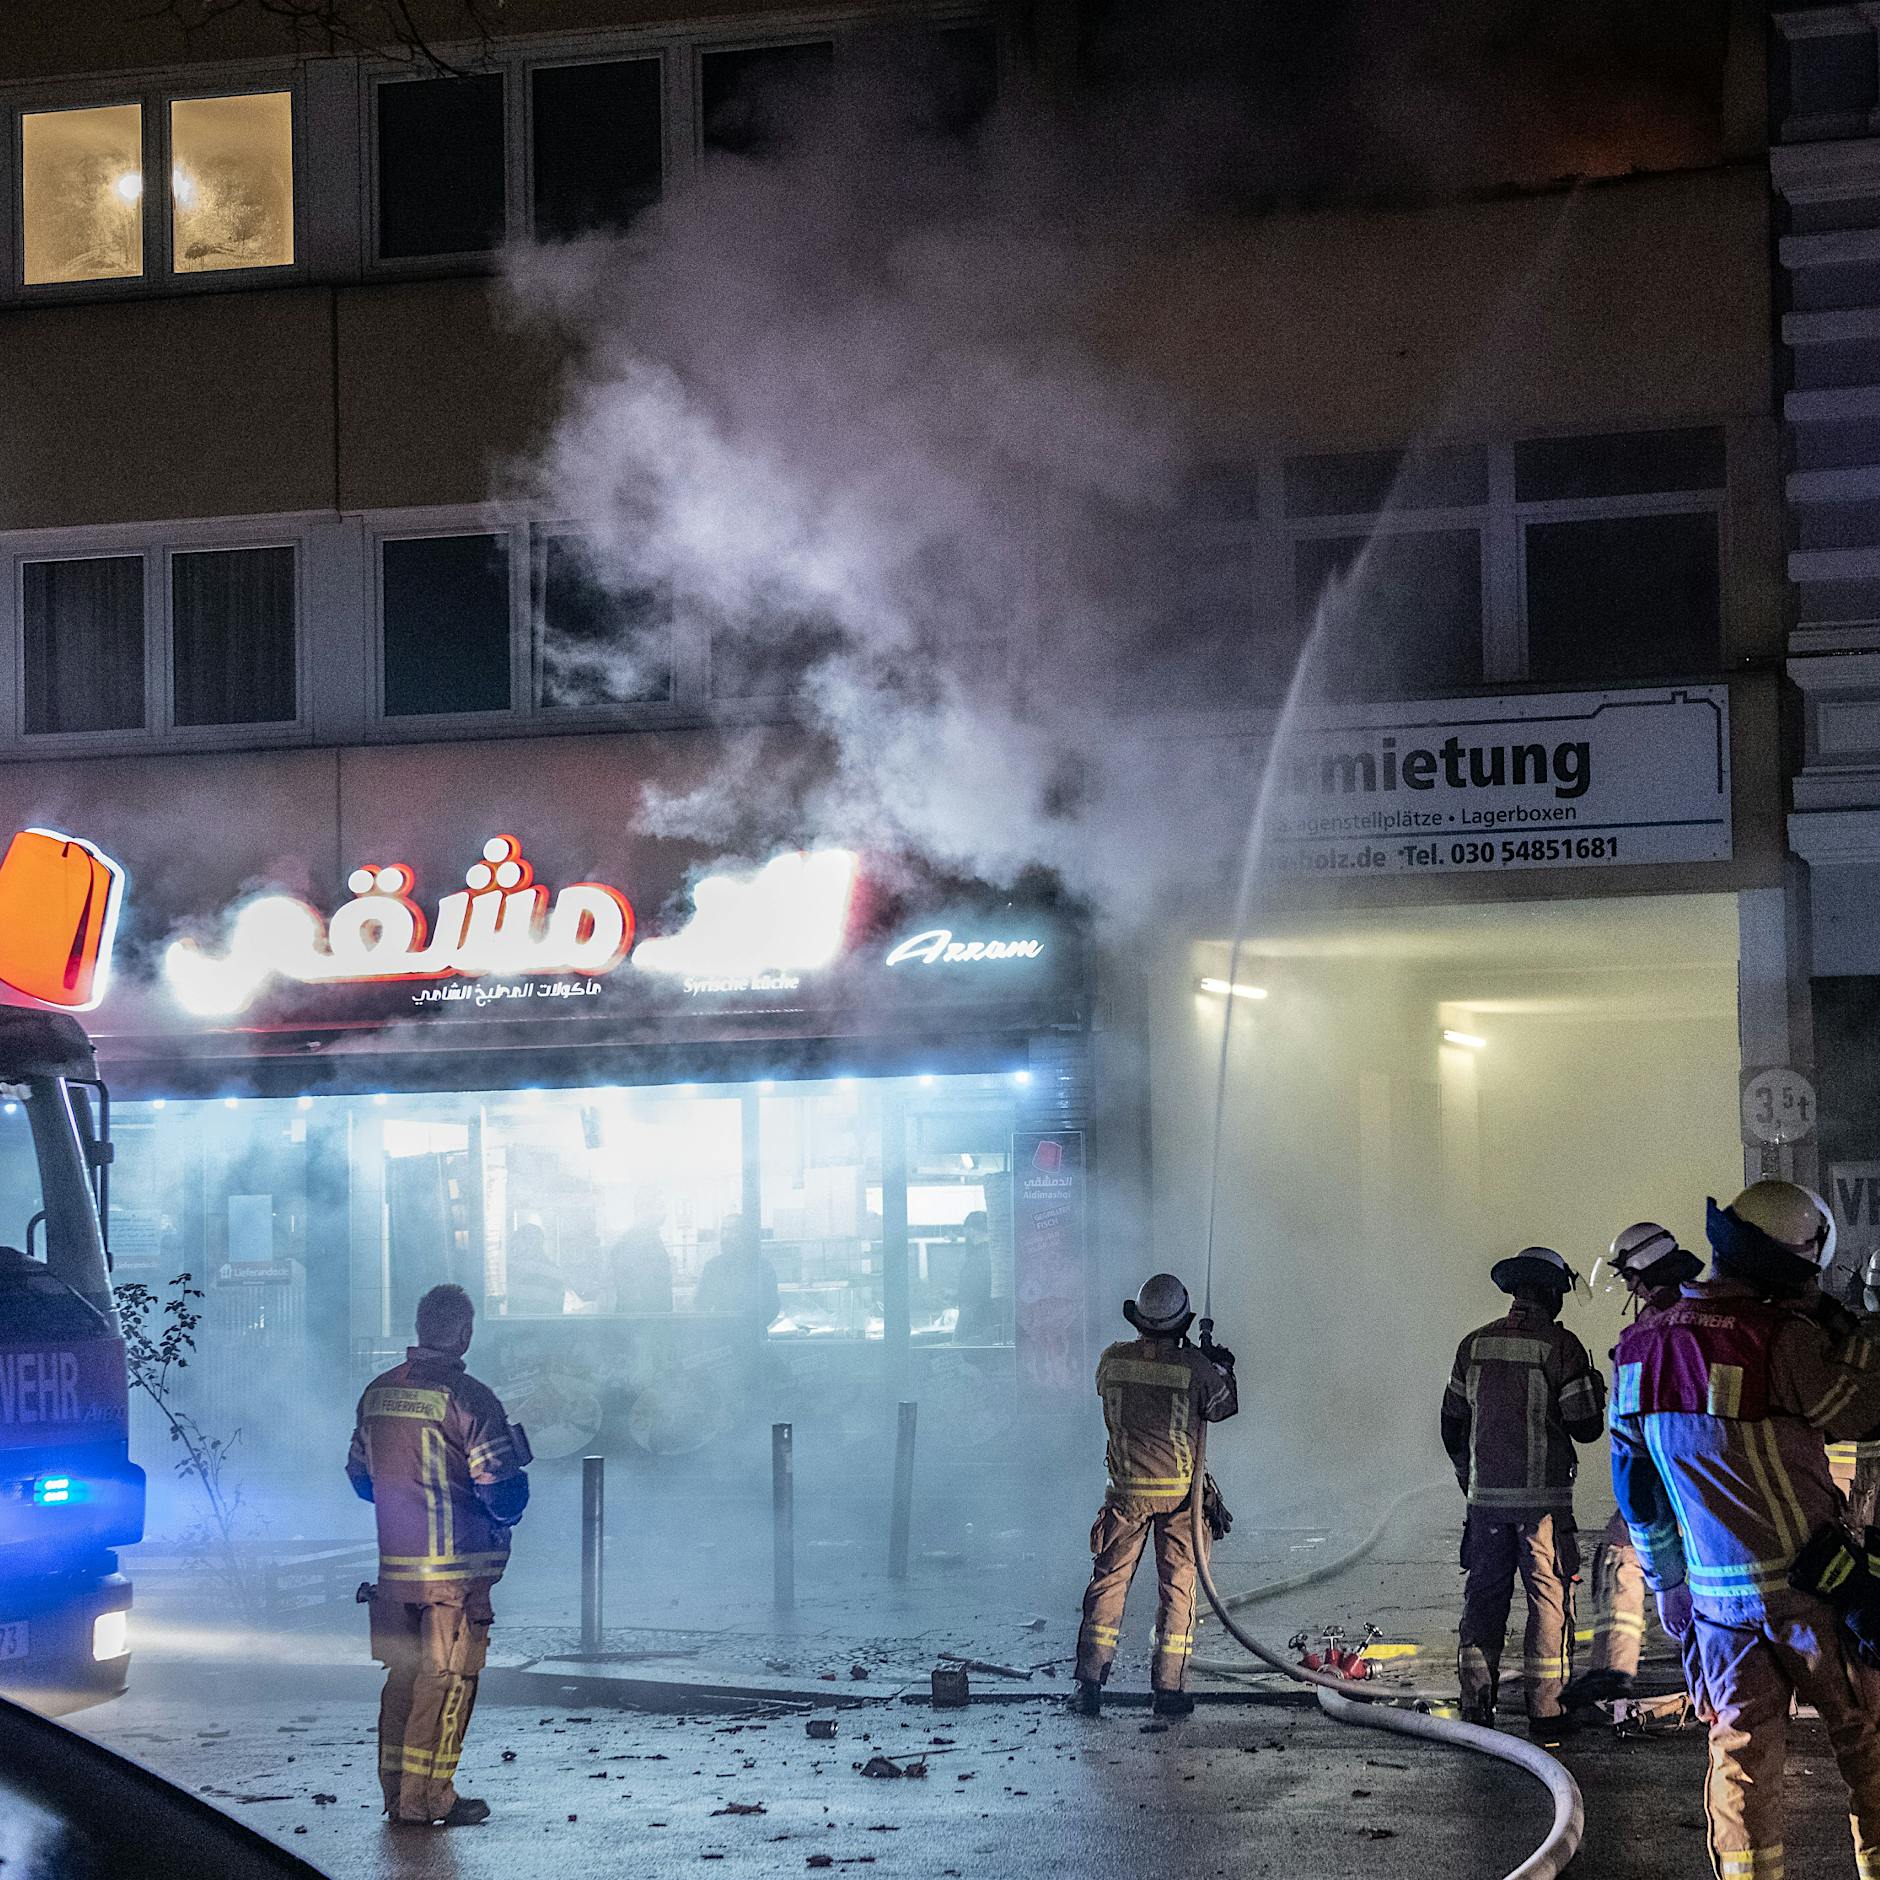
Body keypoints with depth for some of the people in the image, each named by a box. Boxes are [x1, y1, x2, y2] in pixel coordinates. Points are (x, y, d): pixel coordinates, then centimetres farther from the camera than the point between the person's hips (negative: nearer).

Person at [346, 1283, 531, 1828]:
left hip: (394, 1566, 7)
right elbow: (502, 1492, -15)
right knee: (446, 1680, 1)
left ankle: (397, 1793, 20)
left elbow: (360, 1477, 17)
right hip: (456, 1569, -6)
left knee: (403, 1675, 15)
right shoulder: (467, 1398, -15)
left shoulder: (377, 1393, 6)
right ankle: (428, 1798, 3)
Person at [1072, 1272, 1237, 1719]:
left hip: (1127, 1492, 2)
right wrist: (1224, 1368, 22)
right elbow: (1223, 1408, 4)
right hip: (1180, 1494, -2)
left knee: (1108, 1581, 9)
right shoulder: (1196, 1367, -13)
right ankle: (1168, 1688, 6)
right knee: (1177, 1586, 7)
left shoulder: (1112, 1360, -5)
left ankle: (1090, 1683, 7)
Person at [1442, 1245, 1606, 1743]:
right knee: (1549, 1599, 3)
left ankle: (1476, 1708, 9)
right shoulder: (1560, 1346, -8)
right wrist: (1595, 1390, 13)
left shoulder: (1475, 1344, 6)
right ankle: (1544, 1713, 2)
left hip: (1486, 1496, 4)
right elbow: (1585, 1427, -8)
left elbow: (1452, 1422, 13)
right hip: (1544, 1498, -4)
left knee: (1483, 1596, 10)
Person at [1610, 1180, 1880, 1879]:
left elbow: (1637, 1489, 11)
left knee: (1740, 1754, 11)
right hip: (1811, 1586, -5)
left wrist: (1668, 1584, 19)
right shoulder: (1781, 1335, -19)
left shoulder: (1640, 1349, 3)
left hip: (1717, 1596, 5)